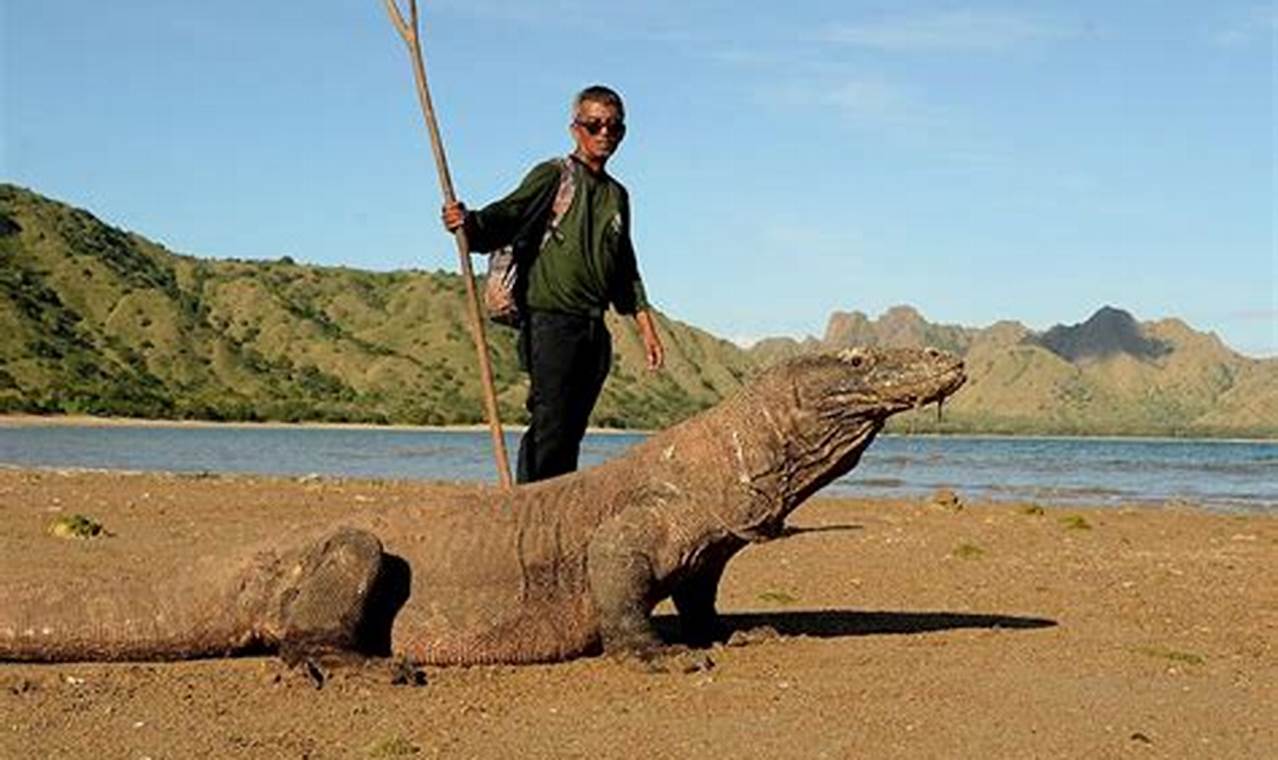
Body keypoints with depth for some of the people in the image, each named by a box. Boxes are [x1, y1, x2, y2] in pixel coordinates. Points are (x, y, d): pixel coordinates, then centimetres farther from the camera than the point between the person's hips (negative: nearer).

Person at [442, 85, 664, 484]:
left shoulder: (617, 195, 21)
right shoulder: (553, 175, 1)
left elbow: (625, 271, 26)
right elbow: (507, 216, -13)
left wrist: (646, 325, 22)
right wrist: (469, 223, -34)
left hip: (594, 328, 6)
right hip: (550, 319, -6)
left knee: (572, 430, 6)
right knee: (549, 423, -13)